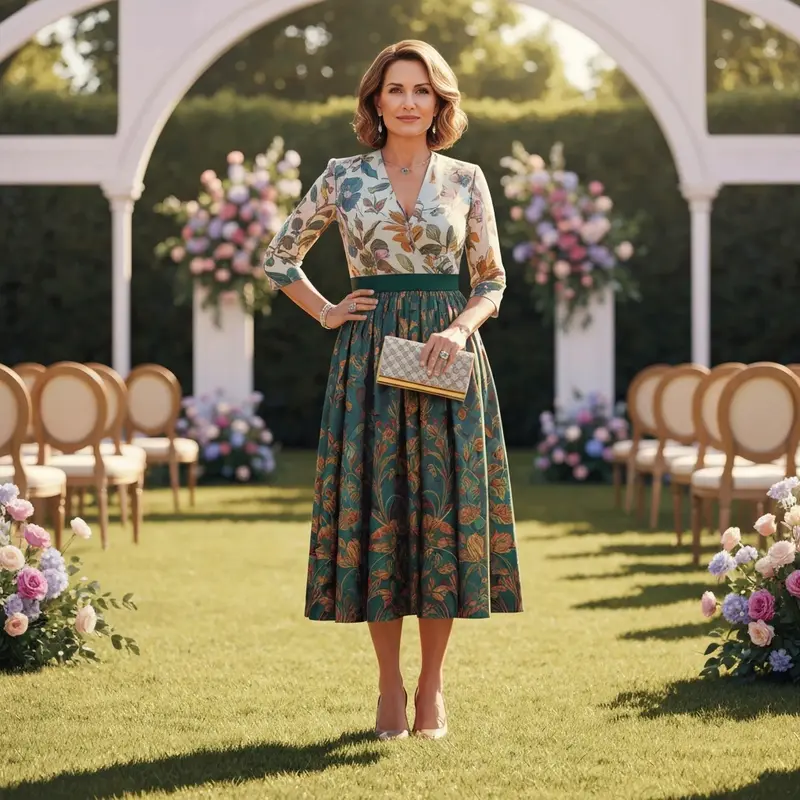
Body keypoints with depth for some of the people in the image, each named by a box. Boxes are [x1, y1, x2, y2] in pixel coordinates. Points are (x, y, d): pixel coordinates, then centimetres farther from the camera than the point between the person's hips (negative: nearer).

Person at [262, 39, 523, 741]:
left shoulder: (466, 179, 6)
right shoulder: (343, 177, 5)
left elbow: (492, 281, 9)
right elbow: (281, 258, 15)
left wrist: (460, 328, -9)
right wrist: (326, 313, 4)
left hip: (446, 352, 0)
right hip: (369, 355, 0)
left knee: (443, 506, 0)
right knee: (375, 506, 0)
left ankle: (433, 685, 11)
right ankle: (390, 686, 10)